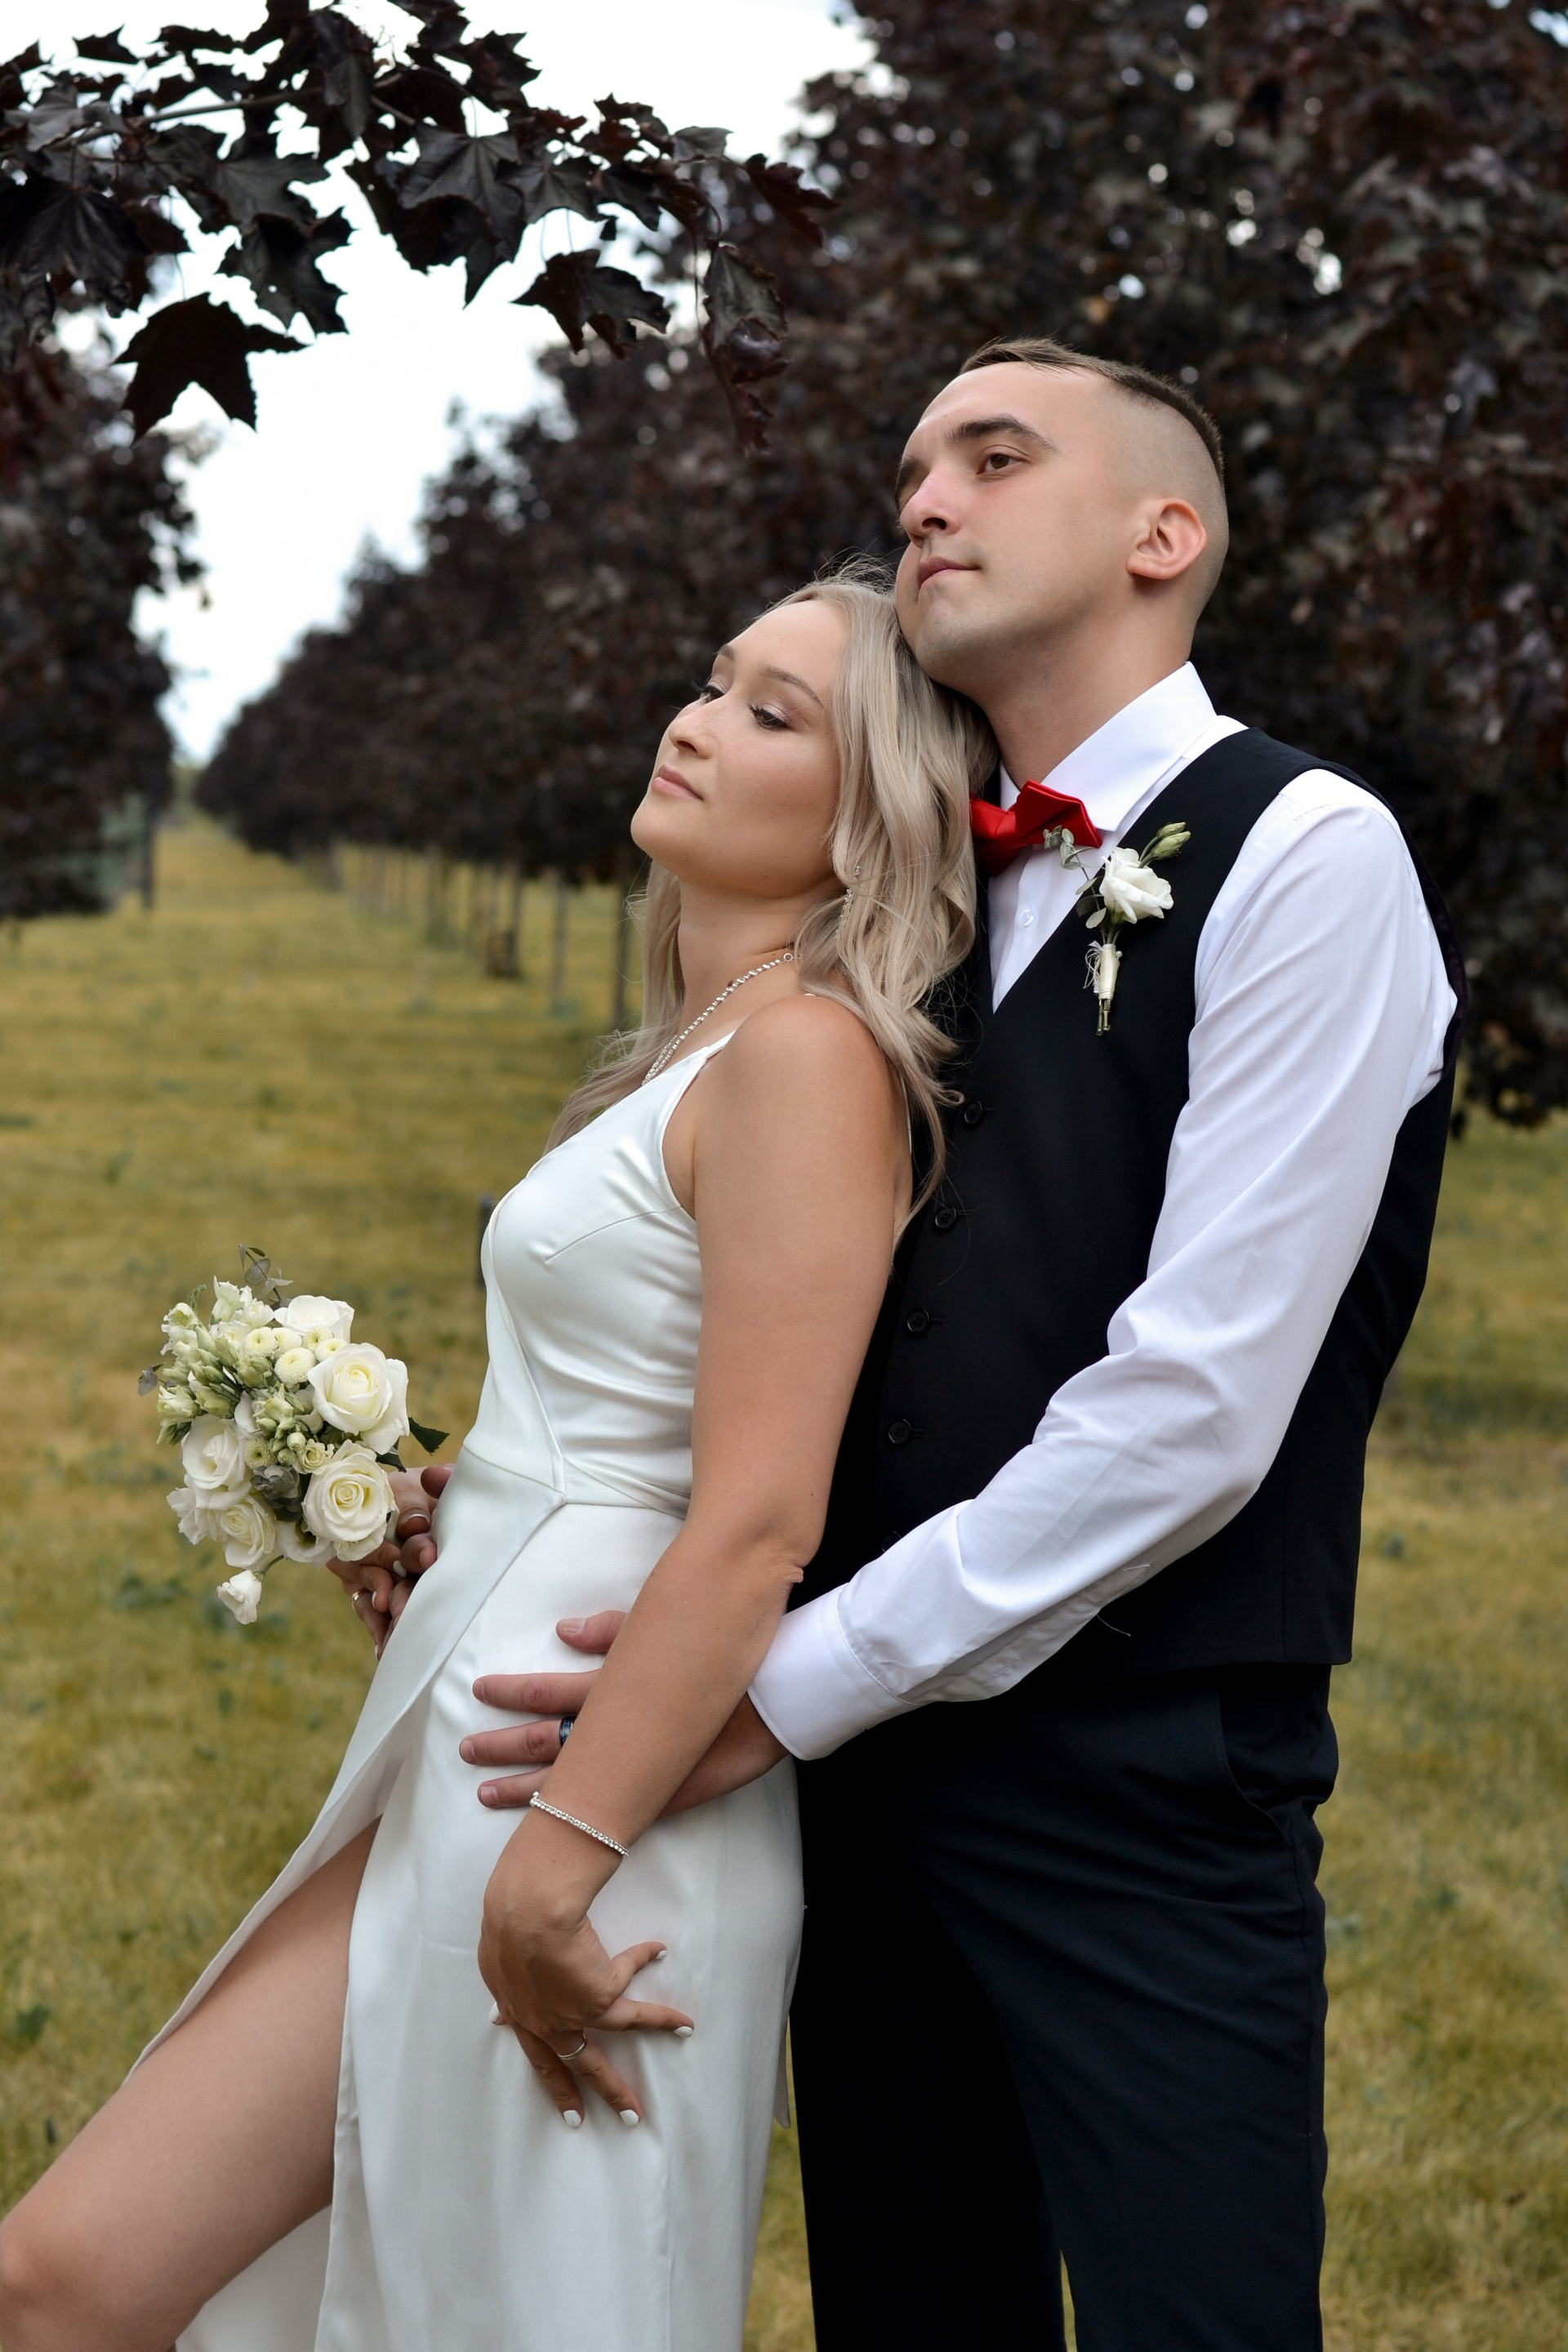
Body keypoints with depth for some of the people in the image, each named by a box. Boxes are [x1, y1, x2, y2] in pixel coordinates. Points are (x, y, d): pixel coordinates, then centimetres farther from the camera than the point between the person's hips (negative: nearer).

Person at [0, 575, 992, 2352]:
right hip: (457, 1768, 9)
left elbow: (757, 1531, -20)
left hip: (595, 1786, -9)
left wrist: (553, 1867, -20)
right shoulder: (703, 1047, 16)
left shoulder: (803, 1051, -14)